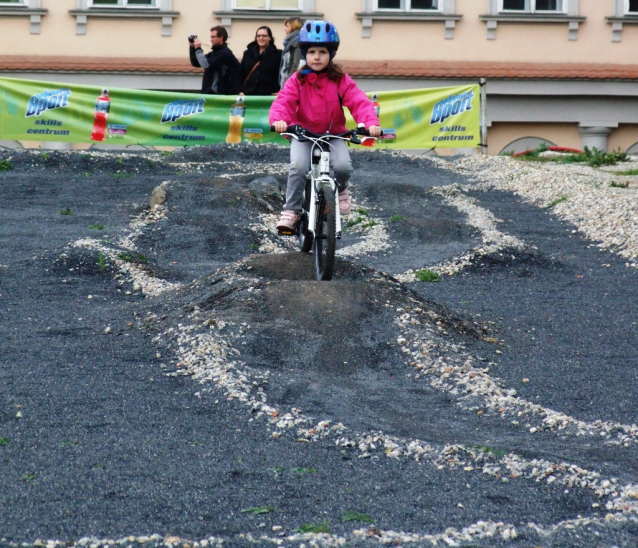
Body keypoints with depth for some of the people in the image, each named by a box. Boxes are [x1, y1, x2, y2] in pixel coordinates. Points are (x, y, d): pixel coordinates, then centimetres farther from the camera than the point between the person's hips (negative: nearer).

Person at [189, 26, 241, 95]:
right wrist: (192, 47, 7)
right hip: (210, 92, 9)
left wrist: (198, 49, -12)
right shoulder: (214, 52, 15)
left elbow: (206, 65, -22)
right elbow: (195, 63, 20)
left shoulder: (225, 53, -13)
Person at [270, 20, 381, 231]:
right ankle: (291, 211, -14)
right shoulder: (297, 80, -4)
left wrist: (371, 122, -35)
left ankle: (341, 189, 11)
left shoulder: (340, 80, -4)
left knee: (343, 166, -25)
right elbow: (284, 101, -18)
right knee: (298, 166, -27)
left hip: (333, 134, 0)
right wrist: (279, 119, -41)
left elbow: (358, 102, -15)